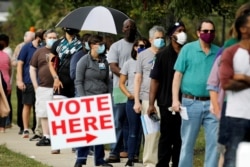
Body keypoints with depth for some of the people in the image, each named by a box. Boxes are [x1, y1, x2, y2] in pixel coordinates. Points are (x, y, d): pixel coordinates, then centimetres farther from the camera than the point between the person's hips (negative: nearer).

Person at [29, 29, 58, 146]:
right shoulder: (39, 52, 8)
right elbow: (32, 69, 10)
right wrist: (35, 86, 2)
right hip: (43, 88, 1)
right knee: (44, 114, 2)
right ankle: (46, 137, 8)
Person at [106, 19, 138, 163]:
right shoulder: (116, 46, 5)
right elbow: (113, 67, -4)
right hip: (121, 89, -2)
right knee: (119, 122, -2)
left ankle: (130, 151, 8)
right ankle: (115, 152, -2)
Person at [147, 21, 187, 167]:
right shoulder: (163, 55, 0)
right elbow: (155, 80, -1)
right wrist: (151, 104, -6)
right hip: (167, 104, -2)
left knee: (180, 138, 6)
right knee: (166, 137, 3)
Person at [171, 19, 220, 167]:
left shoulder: (219, 53, 8)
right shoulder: (188, 49, 2)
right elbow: (178, 75, 1)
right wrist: (175, 99, -7)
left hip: (212, 104, 2)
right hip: (191, 103, -2)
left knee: (214, 141, -1)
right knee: (188, 142, 5)